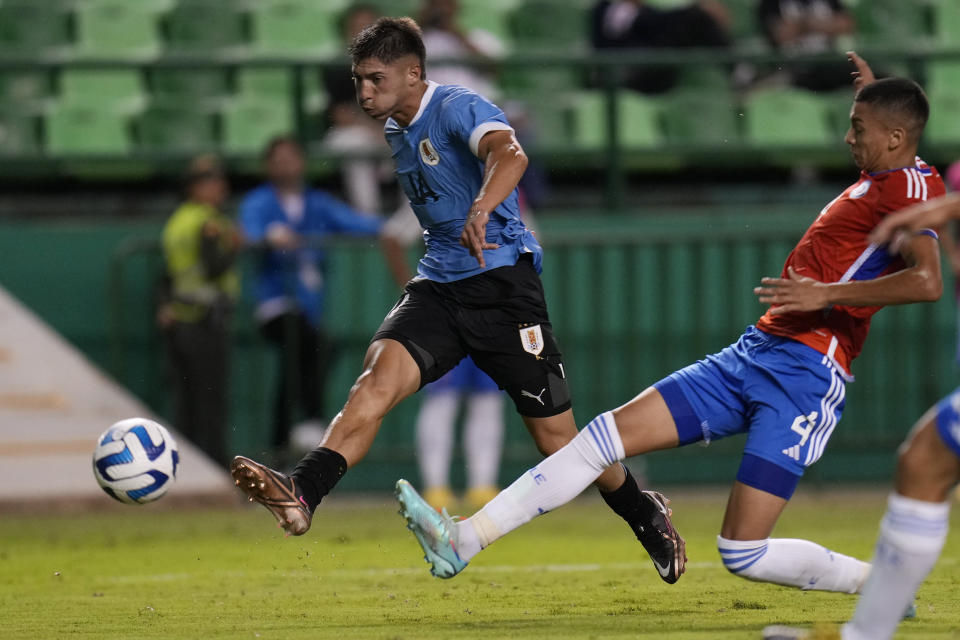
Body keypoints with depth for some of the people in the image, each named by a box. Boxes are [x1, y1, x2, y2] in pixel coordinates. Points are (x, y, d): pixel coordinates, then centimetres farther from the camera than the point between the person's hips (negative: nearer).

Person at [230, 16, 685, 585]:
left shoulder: (458, 107, -13)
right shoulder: (397, 132, 14)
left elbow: (510, 155, -35)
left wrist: (480, 213, -53)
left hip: (503, 280, -7)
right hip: (439, 285, 7)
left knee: (556, 435, 0)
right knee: (379, 377, -22)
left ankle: (647, 516, 25)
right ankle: (302, 496, -39)